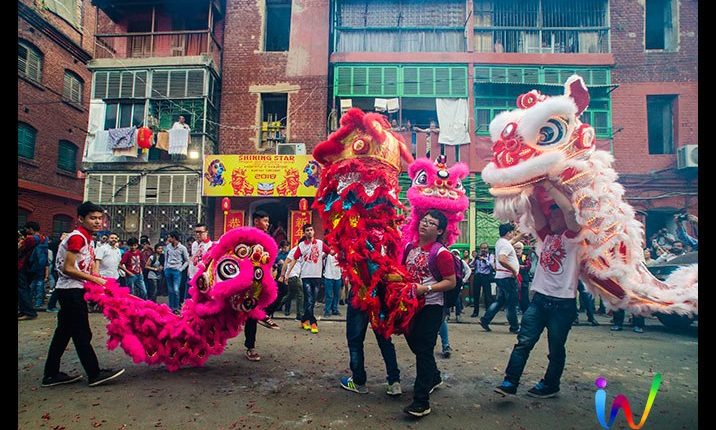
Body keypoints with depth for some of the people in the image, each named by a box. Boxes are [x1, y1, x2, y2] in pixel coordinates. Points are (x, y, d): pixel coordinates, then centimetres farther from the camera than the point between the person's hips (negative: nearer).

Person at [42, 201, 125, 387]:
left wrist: (100, 281, 2)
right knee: (82, 334, -4)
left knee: (64, 332, 14)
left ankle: (51, 375, 23)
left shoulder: (87, 239, 13)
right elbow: (68, 269, -20)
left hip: (74, 290, 10)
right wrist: (95, 279, -16)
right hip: (71, 290, -10)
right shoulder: (77, 237, -16)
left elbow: (89, 268, 15)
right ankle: (94, 374, 2)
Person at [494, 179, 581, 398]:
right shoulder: (548, 237, 14)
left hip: (563, 302, -5)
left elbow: (569, 209, -20)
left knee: (556, 349, 10)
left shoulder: (572, 237, -3)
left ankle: (550, 385, 26)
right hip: (540, 298, 5)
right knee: (523, 341, -4)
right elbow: (536, 212, 7)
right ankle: (510, 382, -4)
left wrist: (548, 185, -14)